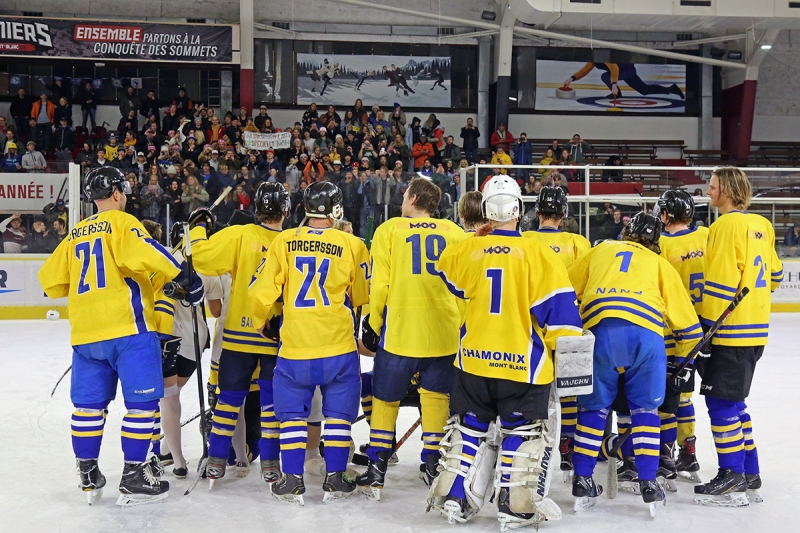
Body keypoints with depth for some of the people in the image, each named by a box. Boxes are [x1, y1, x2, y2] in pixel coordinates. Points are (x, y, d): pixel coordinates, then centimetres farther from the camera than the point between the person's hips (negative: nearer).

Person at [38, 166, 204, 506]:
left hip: (85, 333, 7)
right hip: (128, 328, -7)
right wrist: (183, 277, -15)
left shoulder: (76, 234, 18)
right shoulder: (120, 222, -1)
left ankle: (88, 476, 20)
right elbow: (143, 252, -21)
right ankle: (133, 478, -1)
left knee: (89, 404, 13)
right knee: (142, 402, -1)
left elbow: (51, 281, 21)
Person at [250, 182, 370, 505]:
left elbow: (263, 290, 0)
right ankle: (335, 480, 12)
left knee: (292, 412, 11)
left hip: (294, 346, 1)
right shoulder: (351, 245, -3)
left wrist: (261, 323, 18)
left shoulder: (283, 242, -1)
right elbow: (362, 297, 6)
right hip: (339, 345, -1)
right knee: (338, 412, 10)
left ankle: (292, 482, 10)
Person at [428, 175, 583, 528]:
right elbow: (557, 305, -11)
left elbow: (453, 282, 20)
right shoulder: (537, 254, -11)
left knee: (468, 426, 18)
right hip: (523, 363, -3)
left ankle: (453, 498, 18)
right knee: (524, 433, 9)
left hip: (474, 359, 3)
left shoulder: (466, 251, -2)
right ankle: (516, 506, 6)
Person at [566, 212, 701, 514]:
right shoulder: (659, 263, 26)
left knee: (593, 407, 15)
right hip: (645, 334, 0)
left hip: (599, 331, 1)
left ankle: (582, 481, 14)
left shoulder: (600, 251, 29)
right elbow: (684, 316, 24)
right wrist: (686, 357, 35)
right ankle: (648, 483, 10)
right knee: (645, 408, 15)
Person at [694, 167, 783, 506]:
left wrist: (706, 329, -15)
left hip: (730, 332, -9)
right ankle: (749, 474, 21)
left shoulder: (727, 225, -15)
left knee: (721, 402, -3)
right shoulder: (760, 225, 12)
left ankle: (732, 480, -1)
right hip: (755, 329, 9)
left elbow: (720, 282, -19)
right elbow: (774, 273, 19)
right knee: (733, 402, 16)